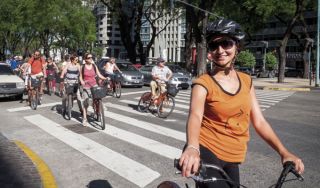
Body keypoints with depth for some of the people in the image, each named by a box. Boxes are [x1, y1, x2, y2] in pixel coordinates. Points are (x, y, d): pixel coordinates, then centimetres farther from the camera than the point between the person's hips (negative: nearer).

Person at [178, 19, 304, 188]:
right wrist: (192, 148, -50)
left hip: (232, 158, 5)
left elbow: (259, 121, 4)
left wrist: (283, 152, -6)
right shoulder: (203, 83, -13)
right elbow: (195, 116, -30)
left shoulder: (246, 81, 3)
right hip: (206, 152, -5)